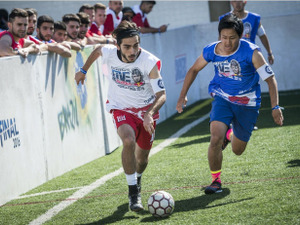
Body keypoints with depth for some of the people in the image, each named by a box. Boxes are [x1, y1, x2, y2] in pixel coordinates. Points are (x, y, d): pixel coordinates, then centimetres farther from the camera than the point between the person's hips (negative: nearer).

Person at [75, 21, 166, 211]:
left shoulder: (150, 62, -26)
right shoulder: (109, 53, -19)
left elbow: (161, 94, -25)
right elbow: (98, 49, 7)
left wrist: (150, 114, -42)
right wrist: (83, 71, 19)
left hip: (146, 109, 0)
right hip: (121, 108, 0)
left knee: (142, 156, 12)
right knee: (128, 141, -30)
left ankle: (137, 179, 49)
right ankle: (133, 192, -21)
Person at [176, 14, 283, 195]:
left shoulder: (251, 52, -22)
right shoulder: (211, 51, -12)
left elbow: (270, 78, -19)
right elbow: (194, 70, 7)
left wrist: (275, 107, -27)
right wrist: (183, 96, 4)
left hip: (247, 103, -1)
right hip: (223, 98, 1)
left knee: (237, 151, 10)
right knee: (216, 139, -23)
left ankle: (230, 135, 48)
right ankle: (216, 181, -4)